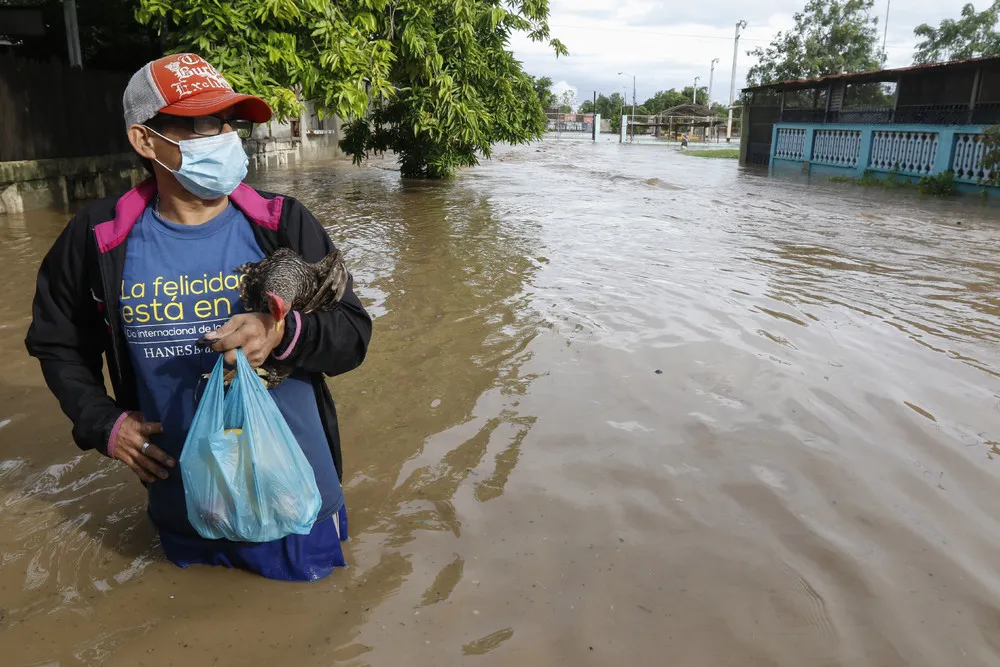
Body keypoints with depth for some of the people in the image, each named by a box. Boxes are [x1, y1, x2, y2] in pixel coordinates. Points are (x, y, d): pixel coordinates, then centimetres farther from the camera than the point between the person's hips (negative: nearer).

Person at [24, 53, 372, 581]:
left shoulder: (283, 225, -10)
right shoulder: (98, 241, -6)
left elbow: (353, 334, -8)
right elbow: (57, 344, 10)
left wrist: (284, 334, -27)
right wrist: (102, 423, -3)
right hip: (184, 512, 2)